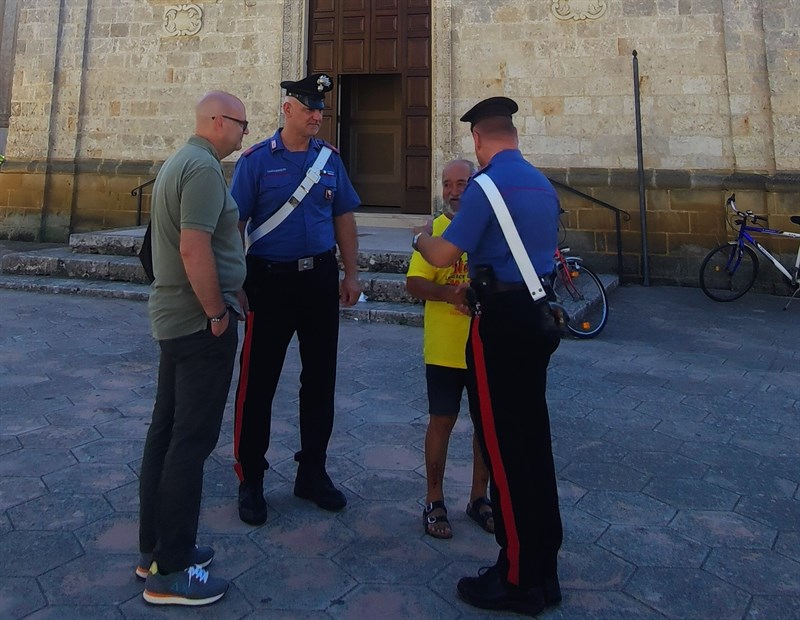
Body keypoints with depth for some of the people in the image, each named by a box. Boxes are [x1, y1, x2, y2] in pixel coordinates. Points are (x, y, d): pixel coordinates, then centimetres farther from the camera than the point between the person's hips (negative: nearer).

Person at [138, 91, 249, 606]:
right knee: (192, 439, -4)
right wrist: (217, 312, -15)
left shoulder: (179, 161, 18)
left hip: (175, 317, 10)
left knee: (167, 429, 14)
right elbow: (194, 249, -24)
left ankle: (156, 547, 26)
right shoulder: (204, 166, -15)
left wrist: (231, 292, 21)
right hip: (200, 320, -10)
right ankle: (170, 571, 7)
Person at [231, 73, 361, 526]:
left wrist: (351, 275, 7)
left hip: (321, 279, 4)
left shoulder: (330, 158, 8)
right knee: (258, 382, 2)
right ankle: (251, 482, 18)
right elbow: (235, 224, -5)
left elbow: (344, 218, 12)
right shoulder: (257, 160, -3)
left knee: (320, 379, 10)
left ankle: (313, 473, 26)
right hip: (271, 281, -4)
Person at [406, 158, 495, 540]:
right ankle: (434, 500, 25)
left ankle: (479, 497, 32)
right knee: (442, 421, 8)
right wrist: (450, 293, -26)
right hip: (445, 348, -2)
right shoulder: (434, 230, -2)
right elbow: (414, 284, -9)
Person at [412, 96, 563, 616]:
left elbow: (443, 256, -15)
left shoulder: (487, 184, -13)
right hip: (539, 316, 8)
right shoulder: (543, 184, 12)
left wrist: (421, 236, 8)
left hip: (501, 322, -8)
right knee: (535, 439, 15)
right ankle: (544, 568, 28)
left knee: (503, 445, 1)